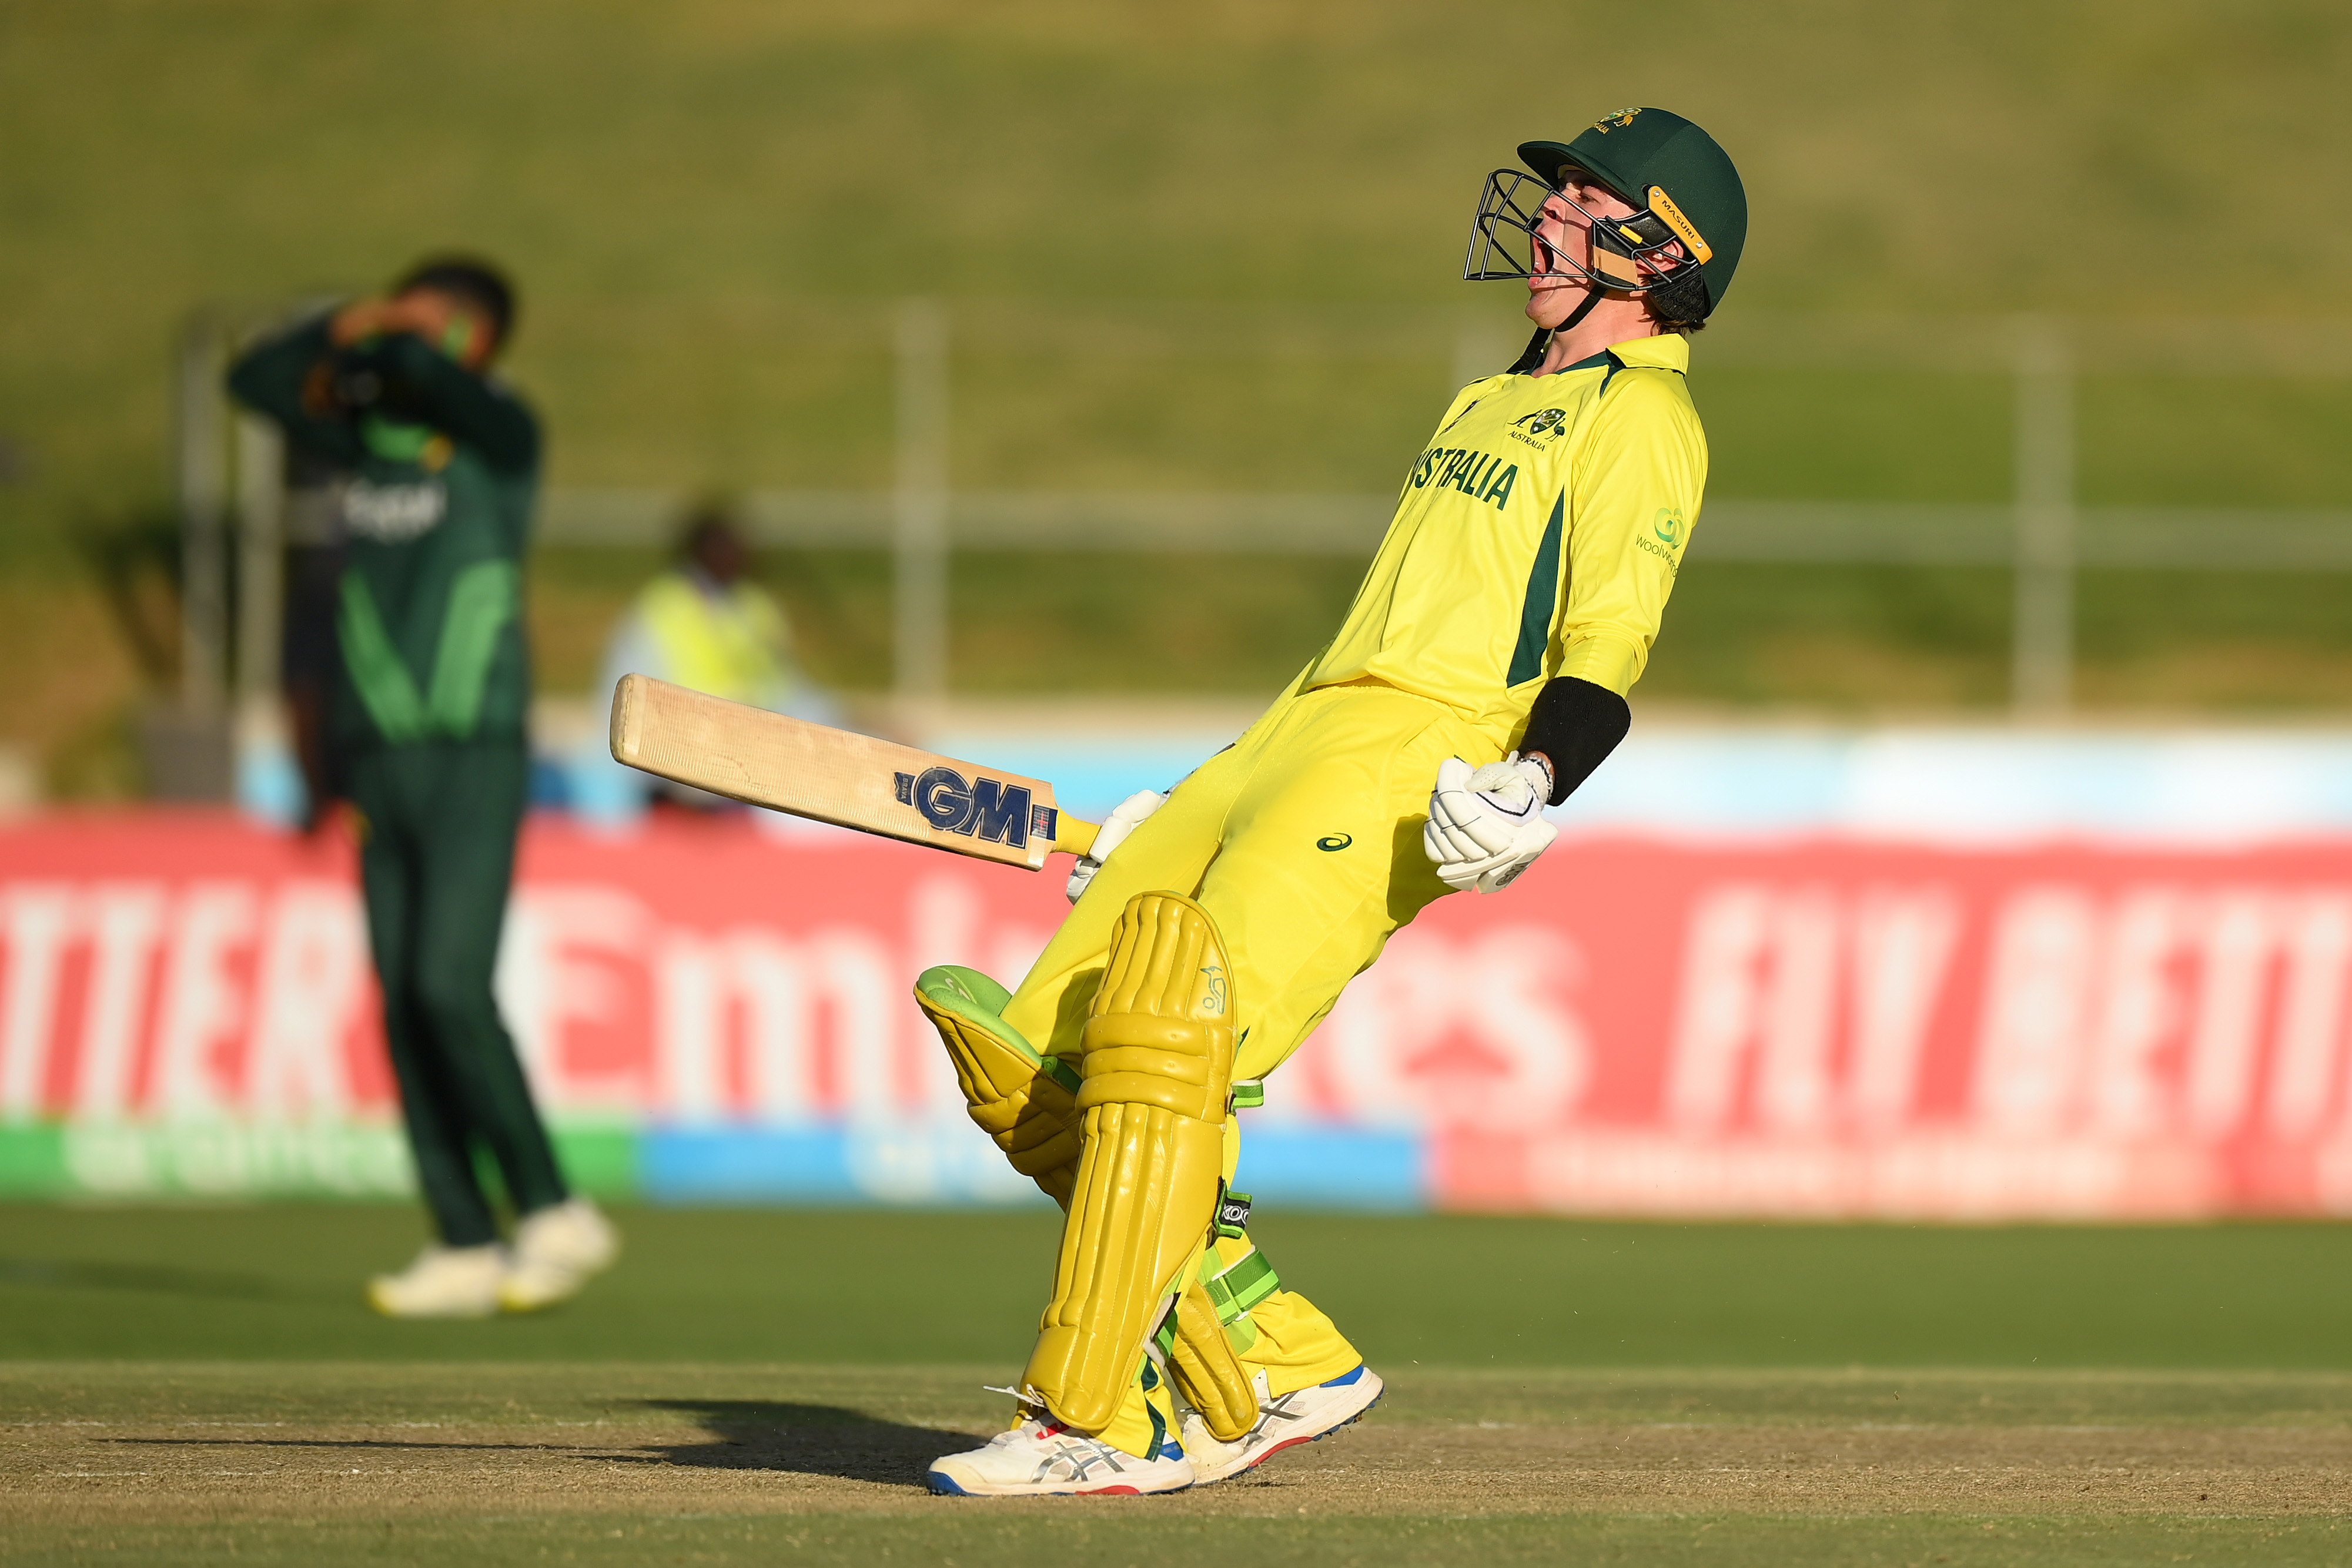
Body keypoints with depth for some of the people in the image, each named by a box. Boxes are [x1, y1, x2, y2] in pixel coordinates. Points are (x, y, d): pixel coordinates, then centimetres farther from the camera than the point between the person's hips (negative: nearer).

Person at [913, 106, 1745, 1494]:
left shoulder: (1643, 419, 2)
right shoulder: (1492, 405, 30)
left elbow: (1606, 654, -11)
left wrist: (1531, 788, -30)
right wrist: (1189, 812, 29)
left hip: (1424, 758, -9)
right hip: (1295, 740, 9)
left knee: (1171, 1011, -26)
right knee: (1036, 1052, -4)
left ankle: (1110, 1422, -23)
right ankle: (1286, 1369, 2)